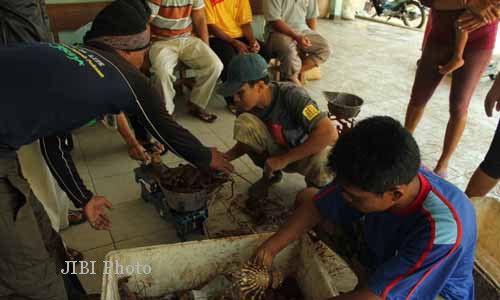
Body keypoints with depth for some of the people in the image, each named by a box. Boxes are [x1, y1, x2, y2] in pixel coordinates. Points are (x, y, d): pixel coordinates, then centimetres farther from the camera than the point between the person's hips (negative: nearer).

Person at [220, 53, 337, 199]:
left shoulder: (292, 95, -31)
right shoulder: (248, 104, -15)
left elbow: (330, 133, -39)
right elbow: (246, 139, 3)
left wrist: (284, 159, -35)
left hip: (305, 154, -3)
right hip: (276, 151, 4)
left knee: (325, 155, -39)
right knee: (244, 122, -22)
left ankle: (316, 184, 0)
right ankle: (271, 174, 4)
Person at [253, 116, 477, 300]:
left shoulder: (442, 228, -39)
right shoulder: (376, 179, -25)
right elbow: (315, 207, -12)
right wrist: (271, 247, -17)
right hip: (381, 251, 6)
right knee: (306, 197, -4)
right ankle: (367, 278, 0)